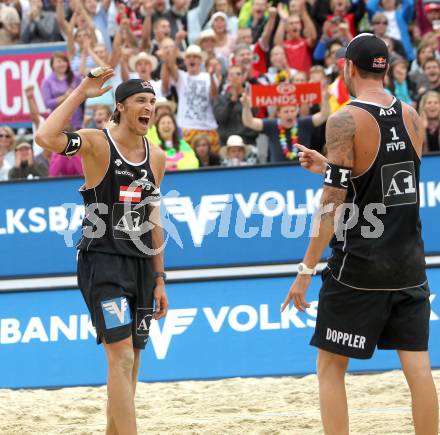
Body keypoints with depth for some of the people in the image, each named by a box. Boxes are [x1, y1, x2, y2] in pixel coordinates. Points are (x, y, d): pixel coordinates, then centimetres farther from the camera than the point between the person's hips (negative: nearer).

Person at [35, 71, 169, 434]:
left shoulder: (157, 158, 11)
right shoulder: (97, 143, -8)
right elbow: (45, 138, -28)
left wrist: (159, 280, 16)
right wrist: (81, 92, -22)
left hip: (141, 265, 7)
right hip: (102, 262, -7)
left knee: (130, 360, 10)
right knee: (122, 355, -16)